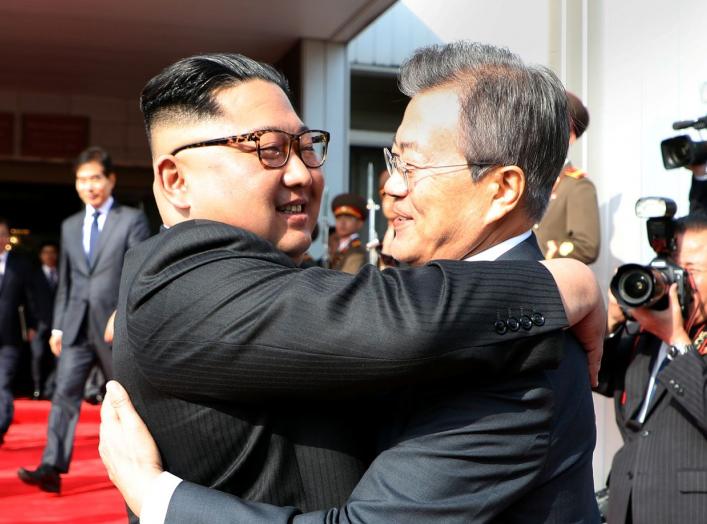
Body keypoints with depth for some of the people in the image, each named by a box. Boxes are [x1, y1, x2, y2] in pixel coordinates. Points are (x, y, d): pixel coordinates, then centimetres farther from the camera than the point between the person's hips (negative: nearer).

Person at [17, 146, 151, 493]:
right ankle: (52, 468, -10)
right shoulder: (70, 226, 14)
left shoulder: (132, 220, -1)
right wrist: (57, 326, 10)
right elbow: (65, 282, 16)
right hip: (76, 327, 4)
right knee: (65, 392, -7)